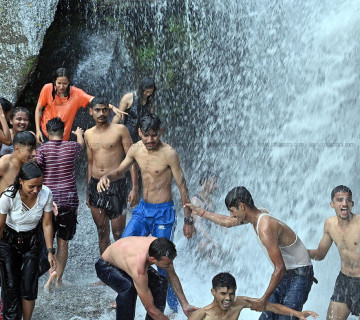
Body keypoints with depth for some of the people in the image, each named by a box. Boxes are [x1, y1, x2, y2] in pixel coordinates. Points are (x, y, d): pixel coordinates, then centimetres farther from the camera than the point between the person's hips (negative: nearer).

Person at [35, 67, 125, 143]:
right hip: (45, 131, 0)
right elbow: (38, 110, -4)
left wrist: (112, 107, -44)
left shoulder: (76, 93, -17)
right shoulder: (47, 89, -15)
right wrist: (38, 130, -7)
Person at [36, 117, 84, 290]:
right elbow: (81, 144, 28)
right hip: (69, 201, 1)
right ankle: (59, 278, 15)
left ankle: (52, 271, -8)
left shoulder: (42, 149, -5)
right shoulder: (71, 147, 2)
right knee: (63, 242, 11)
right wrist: (79, 133, 49)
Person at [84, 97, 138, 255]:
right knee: (102, 233, 10)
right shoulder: (88, 134, 11)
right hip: (95, 185, 5)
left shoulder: (120, 130, -3)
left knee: (119, 234, -5)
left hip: (116, 185, -5)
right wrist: (88, 191, 18)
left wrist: (134, 188, -12)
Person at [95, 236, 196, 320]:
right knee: (128, 287, -36)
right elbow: (151, 309, -37)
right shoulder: (139, 270, -46)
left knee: (160, 282, -13)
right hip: (106, 266, -7)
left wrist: (185, 305, -9)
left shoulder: (160, 249, -28)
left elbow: (172, 276, -7)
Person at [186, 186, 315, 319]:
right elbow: (227, 222, 24)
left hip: (299, 276, -9)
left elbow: (280, 268, -27)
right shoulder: (256, 216, 3)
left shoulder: (265, 228, -26)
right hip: (284, 275, 9)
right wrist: (199, 211, 29)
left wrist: (264, 299, -20)